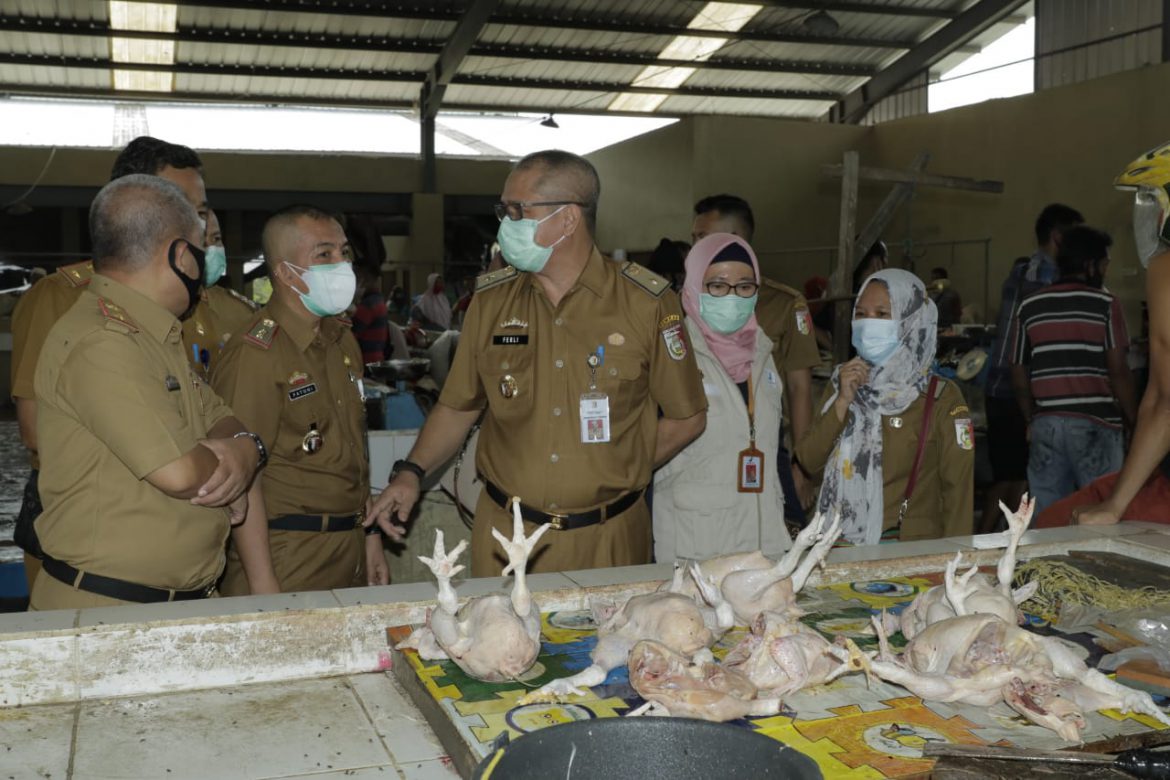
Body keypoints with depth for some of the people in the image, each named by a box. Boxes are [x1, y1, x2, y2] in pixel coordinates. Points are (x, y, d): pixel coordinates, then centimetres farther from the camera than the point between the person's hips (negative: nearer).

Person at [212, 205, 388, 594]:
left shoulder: (343, 341, 12)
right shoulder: (254, 355, -15)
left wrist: (370, 534, 15)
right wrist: (264, 585, -18)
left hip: (351, 549, 7)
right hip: (290, 559, -7)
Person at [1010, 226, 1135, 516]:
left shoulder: (1029, 307, 8)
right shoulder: (1105, 305, -3)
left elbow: (1019, 378, 9)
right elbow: (1118, 371, -8)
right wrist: (1134, 421, 2)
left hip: (1044, 425, 4)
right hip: (1094, 424, -4)